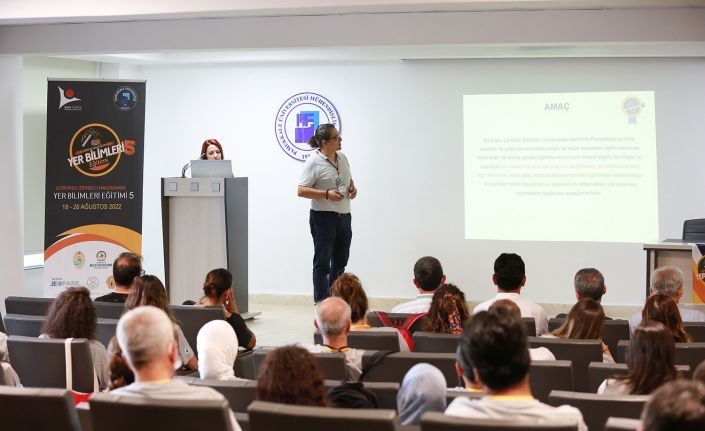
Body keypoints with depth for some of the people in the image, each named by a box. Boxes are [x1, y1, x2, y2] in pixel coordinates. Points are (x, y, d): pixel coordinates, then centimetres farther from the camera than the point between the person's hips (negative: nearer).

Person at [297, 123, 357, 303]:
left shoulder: (342, 158, 10)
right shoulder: (314, 162, -13)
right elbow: (301, 190, -16)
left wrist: (352, 187, 3)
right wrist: (327, 194, -24)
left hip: (344, 216, 8)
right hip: (323, 217, -8)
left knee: (340, 261, 15)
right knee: (322, 263, -1)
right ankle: (321, 302, 5)